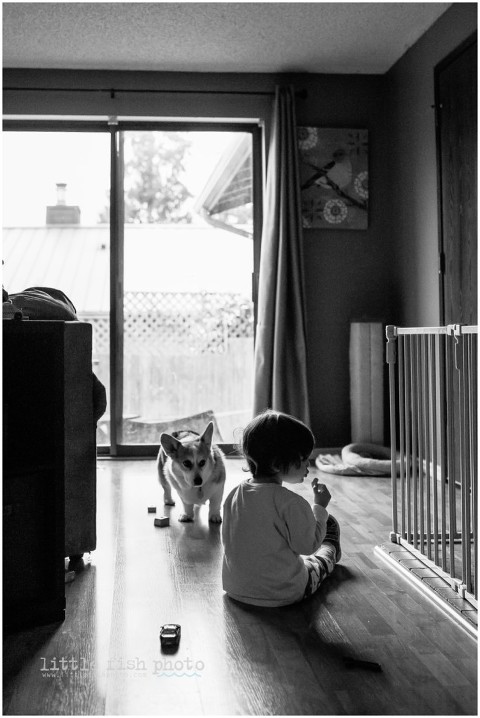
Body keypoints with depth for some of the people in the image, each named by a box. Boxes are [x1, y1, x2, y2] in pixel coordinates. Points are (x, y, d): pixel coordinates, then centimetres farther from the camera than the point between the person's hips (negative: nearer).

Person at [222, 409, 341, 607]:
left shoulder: (234, 495, -7)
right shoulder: (291, 503, -25)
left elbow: (228, 540, 4)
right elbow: (307, 546, -16)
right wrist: (319, 507, -6)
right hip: (283, 595, -5)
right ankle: (331, 551, 47)